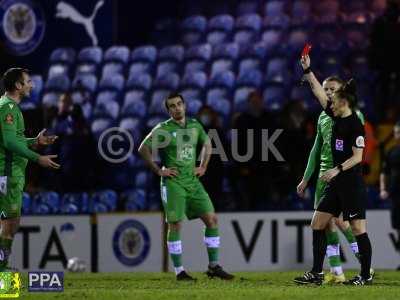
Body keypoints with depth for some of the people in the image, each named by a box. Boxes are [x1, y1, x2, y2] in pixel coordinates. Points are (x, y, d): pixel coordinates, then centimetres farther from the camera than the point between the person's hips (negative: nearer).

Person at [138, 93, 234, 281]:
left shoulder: (195, 126, 9)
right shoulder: (163, 129, -7)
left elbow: (207, 144, 26)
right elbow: (143, 149, -8)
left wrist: (203, 167, 15)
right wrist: (158, 171, -9)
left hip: (193, 181, 5)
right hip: (173, 183, -5)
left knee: (212, 219, -2)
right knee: (175, 225, -6)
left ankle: (214, 266, 5)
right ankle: (179, 271, 1)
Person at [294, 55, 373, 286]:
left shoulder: (355, 124, -12)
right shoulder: (337, 118, 11)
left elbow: (358, 156, -17)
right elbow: (319, 92, 19)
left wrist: (338, 169, -26)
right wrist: (307, 70, 18)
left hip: (352, 183, -9)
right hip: (337, 183, 9)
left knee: (358, 229, -6)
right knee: (317, 224, 6)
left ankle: (366, 275, 0)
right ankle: (317, 273, 8)